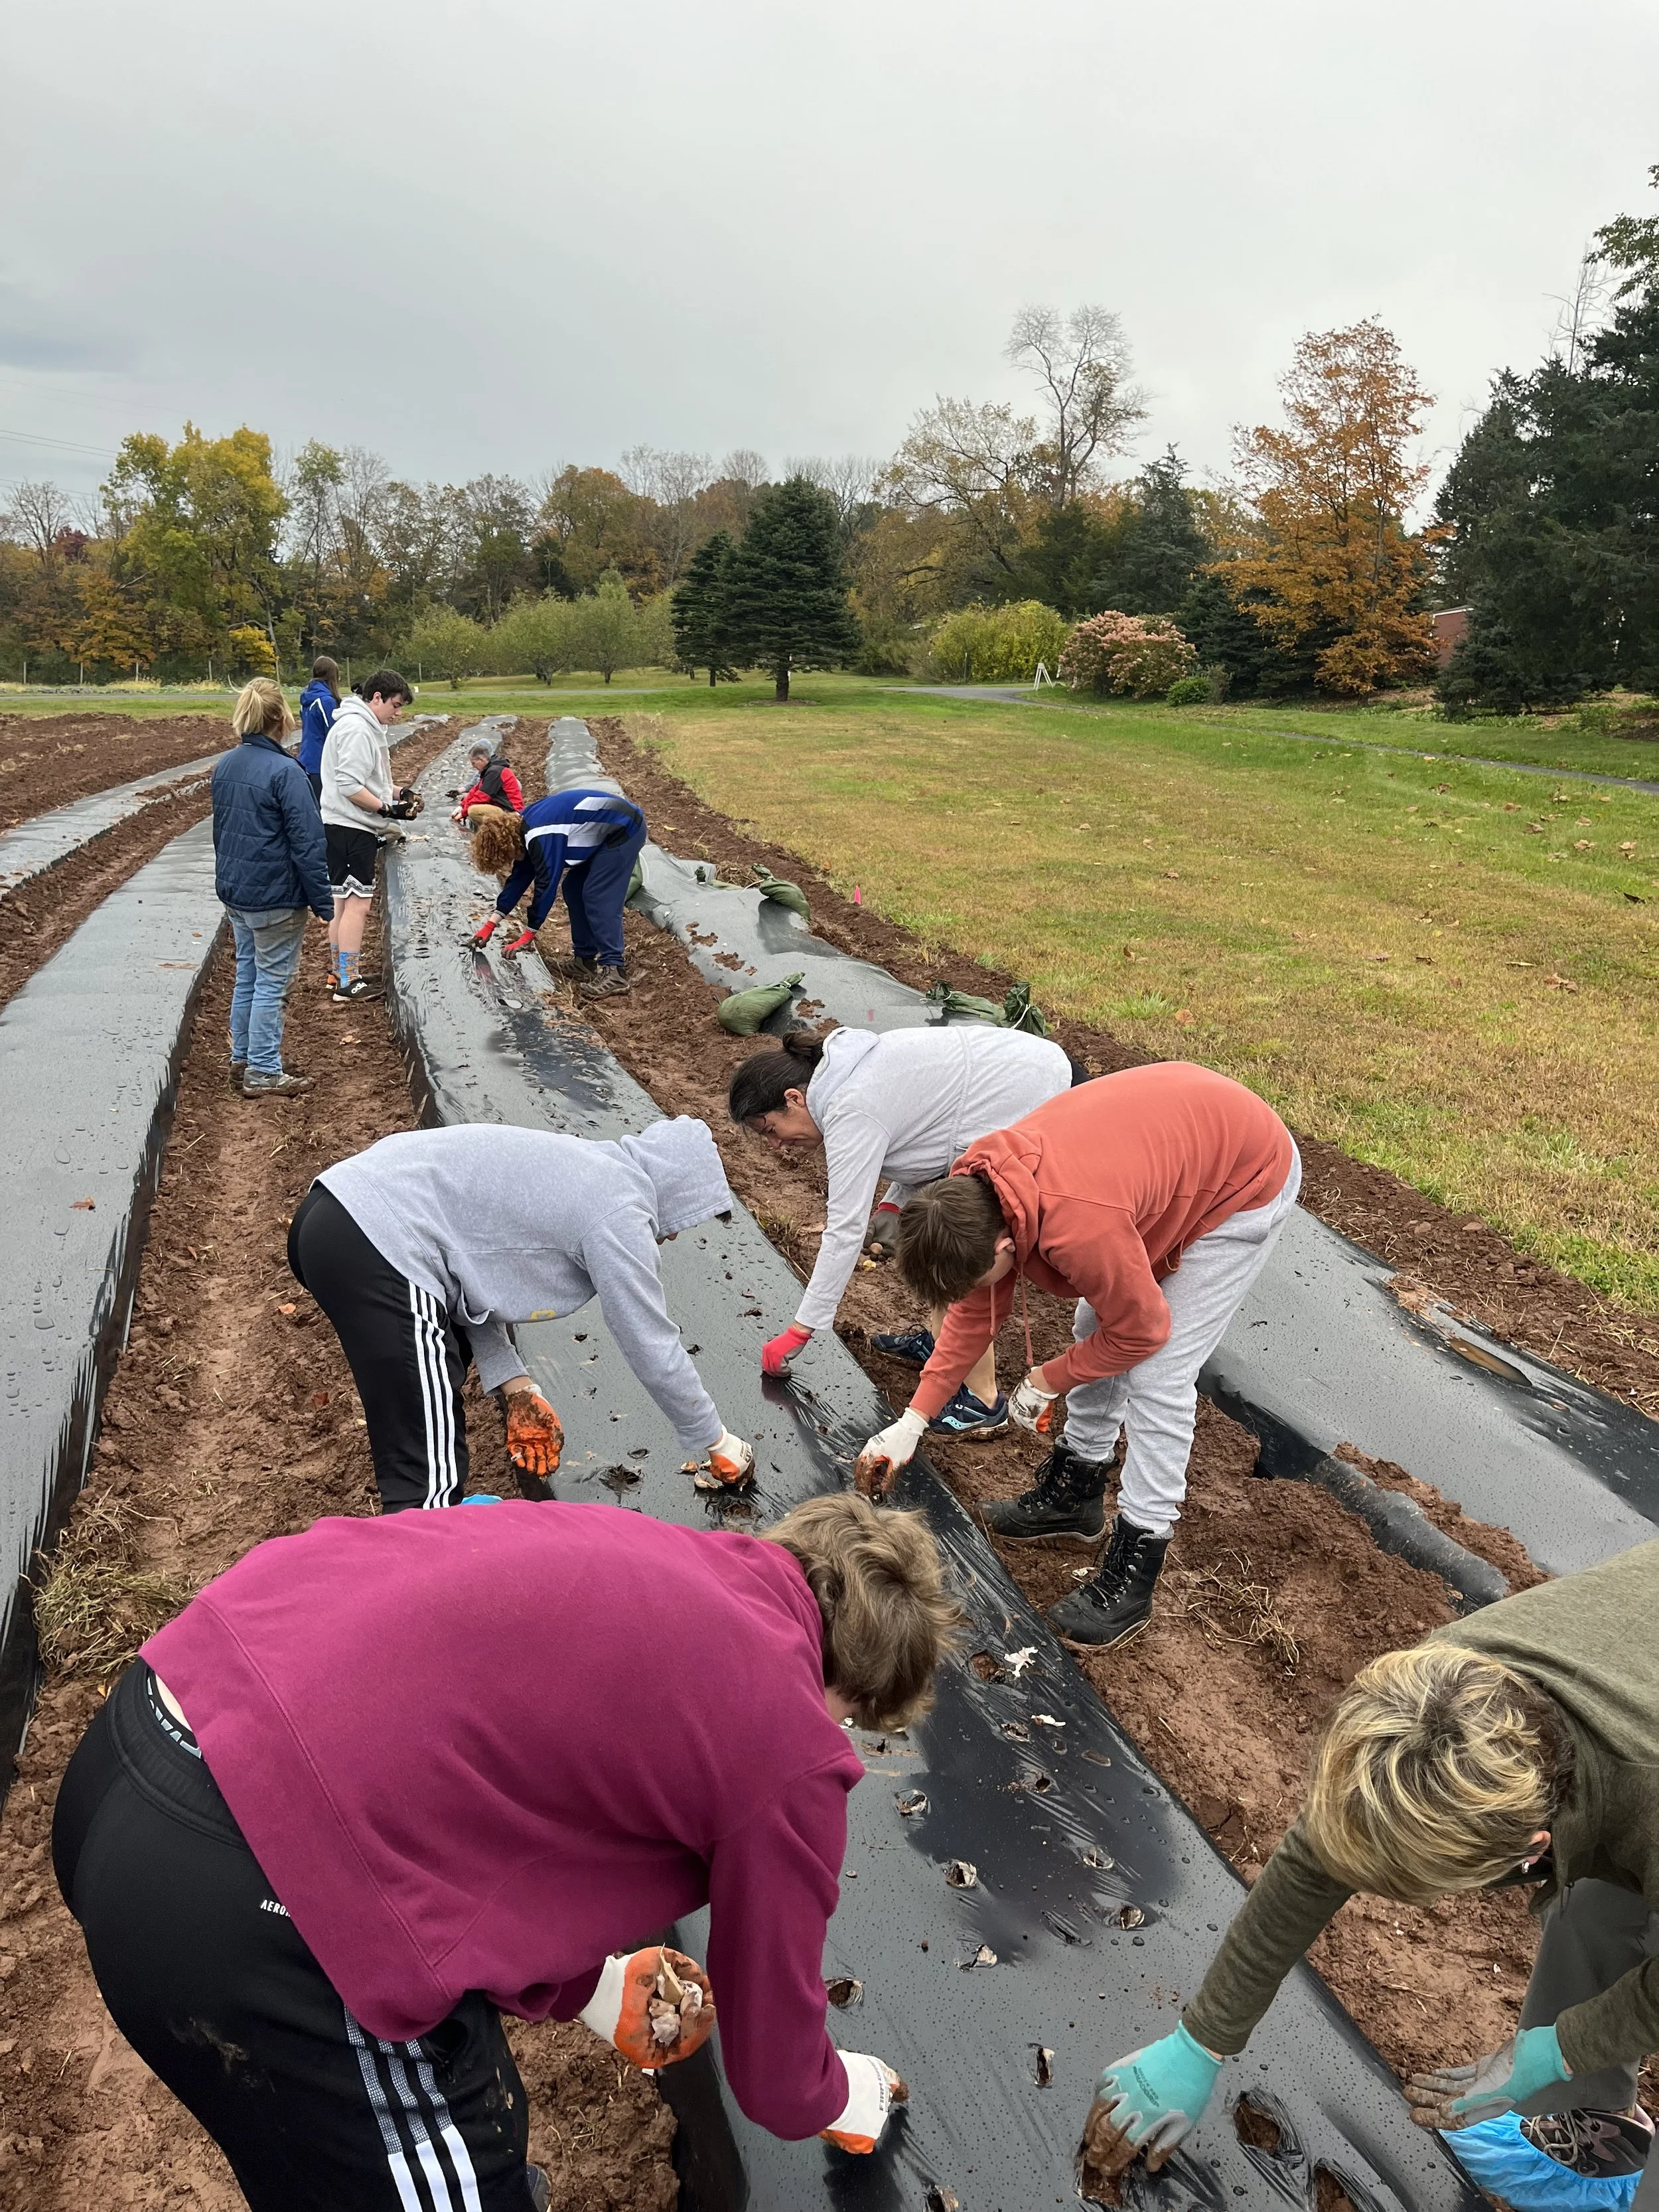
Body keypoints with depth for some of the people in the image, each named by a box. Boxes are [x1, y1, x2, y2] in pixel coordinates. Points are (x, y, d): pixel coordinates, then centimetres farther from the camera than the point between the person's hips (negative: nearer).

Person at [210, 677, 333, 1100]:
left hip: (235, 891, 8)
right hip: (276, 897, -8)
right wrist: (322, 902, -14)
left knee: (247, 974, 19)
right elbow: (306, 843, -19)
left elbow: (219, 830, 17)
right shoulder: (285, 772, -19)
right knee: (273, 982, 1)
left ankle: (242, 1060, 28)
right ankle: (263, 1073, 7)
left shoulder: (224, 765, 7)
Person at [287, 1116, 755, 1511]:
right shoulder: (620, 1213, -7)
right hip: (377, 1249, -11)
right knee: (430, 1481, -9)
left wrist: (517, 1389, 15)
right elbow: (653, 1348, -2)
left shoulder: (581, 1164, 19)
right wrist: (719, 1444, 12)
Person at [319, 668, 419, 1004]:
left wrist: (397, 792, 8)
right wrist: (387, 809, -17)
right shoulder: (356, 729, -16)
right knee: (356, 903, -9)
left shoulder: (367, 727, 17)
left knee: (345, 902, 15)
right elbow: (349, 786, -22)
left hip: (354, 828, 11)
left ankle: (342, 973, 24)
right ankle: (348, 985, -6)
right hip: (349, 828, -11)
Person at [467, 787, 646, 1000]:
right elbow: (519, 878, 10)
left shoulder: (541, 838, -26)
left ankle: (613, 971, -16)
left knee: (598, 898, -15)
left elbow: (546, 884, -24)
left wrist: (528, 936, -17)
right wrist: (491, 924, 8)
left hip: (625, 829, -10)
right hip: (606, 831, 10)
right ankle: (585, 959, 14)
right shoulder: (523, 828, 5)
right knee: (574, 890, 9)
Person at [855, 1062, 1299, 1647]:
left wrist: (1049, 1380, -7)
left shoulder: (1080, 1228, -40)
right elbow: (975, 1311, 0)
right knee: (1093, 1330, 12)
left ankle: (1134, 1572, 2)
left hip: (1246, 1178, -8)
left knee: (1158, 1377, -10)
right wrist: (913, 1420, -1)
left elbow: (1141, 1332, -22)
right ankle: (1075, 1492, 30)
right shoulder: (975, 1193, -15)